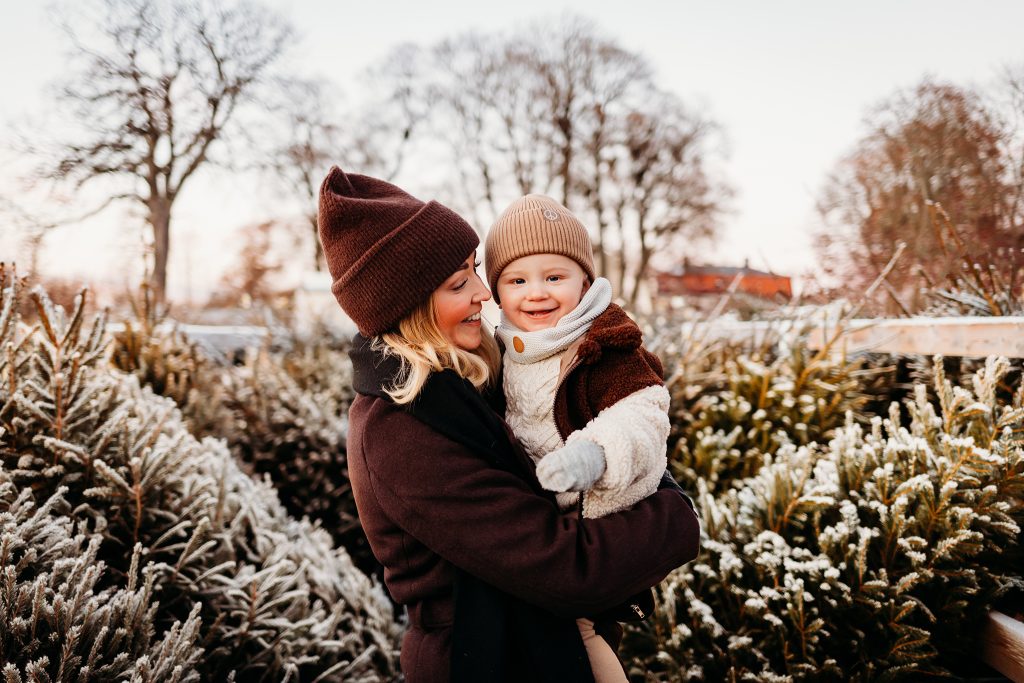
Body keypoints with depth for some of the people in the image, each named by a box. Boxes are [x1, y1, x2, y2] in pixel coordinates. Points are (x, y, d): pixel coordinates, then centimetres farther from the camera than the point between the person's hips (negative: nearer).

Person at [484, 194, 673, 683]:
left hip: (590, 518, -7)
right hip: (534, 514, 8)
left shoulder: (605, 348, -24)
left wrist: (594, 454, -51)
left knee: (574, 619, 3)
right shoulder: (514, 346, 1)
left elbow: (640, 417, -36)